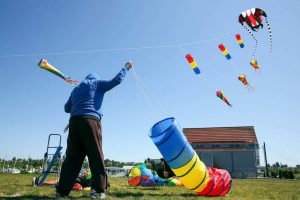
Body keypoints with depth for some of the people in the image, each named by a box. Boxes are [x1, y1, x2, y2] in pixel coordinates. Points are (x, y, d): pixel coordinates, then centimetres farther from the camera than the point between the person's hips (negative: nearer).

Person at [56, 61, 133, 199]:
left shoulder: (76, 89, 27)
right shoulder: (97, 84, 13)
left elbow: (67, 108, 29)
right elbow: (116, 80, 10)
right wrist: (126, 68, 24)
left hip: (74, 122, 5)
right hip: (90, 121, -5)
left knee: (72, 158, 5)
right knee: (96, 157, -2)